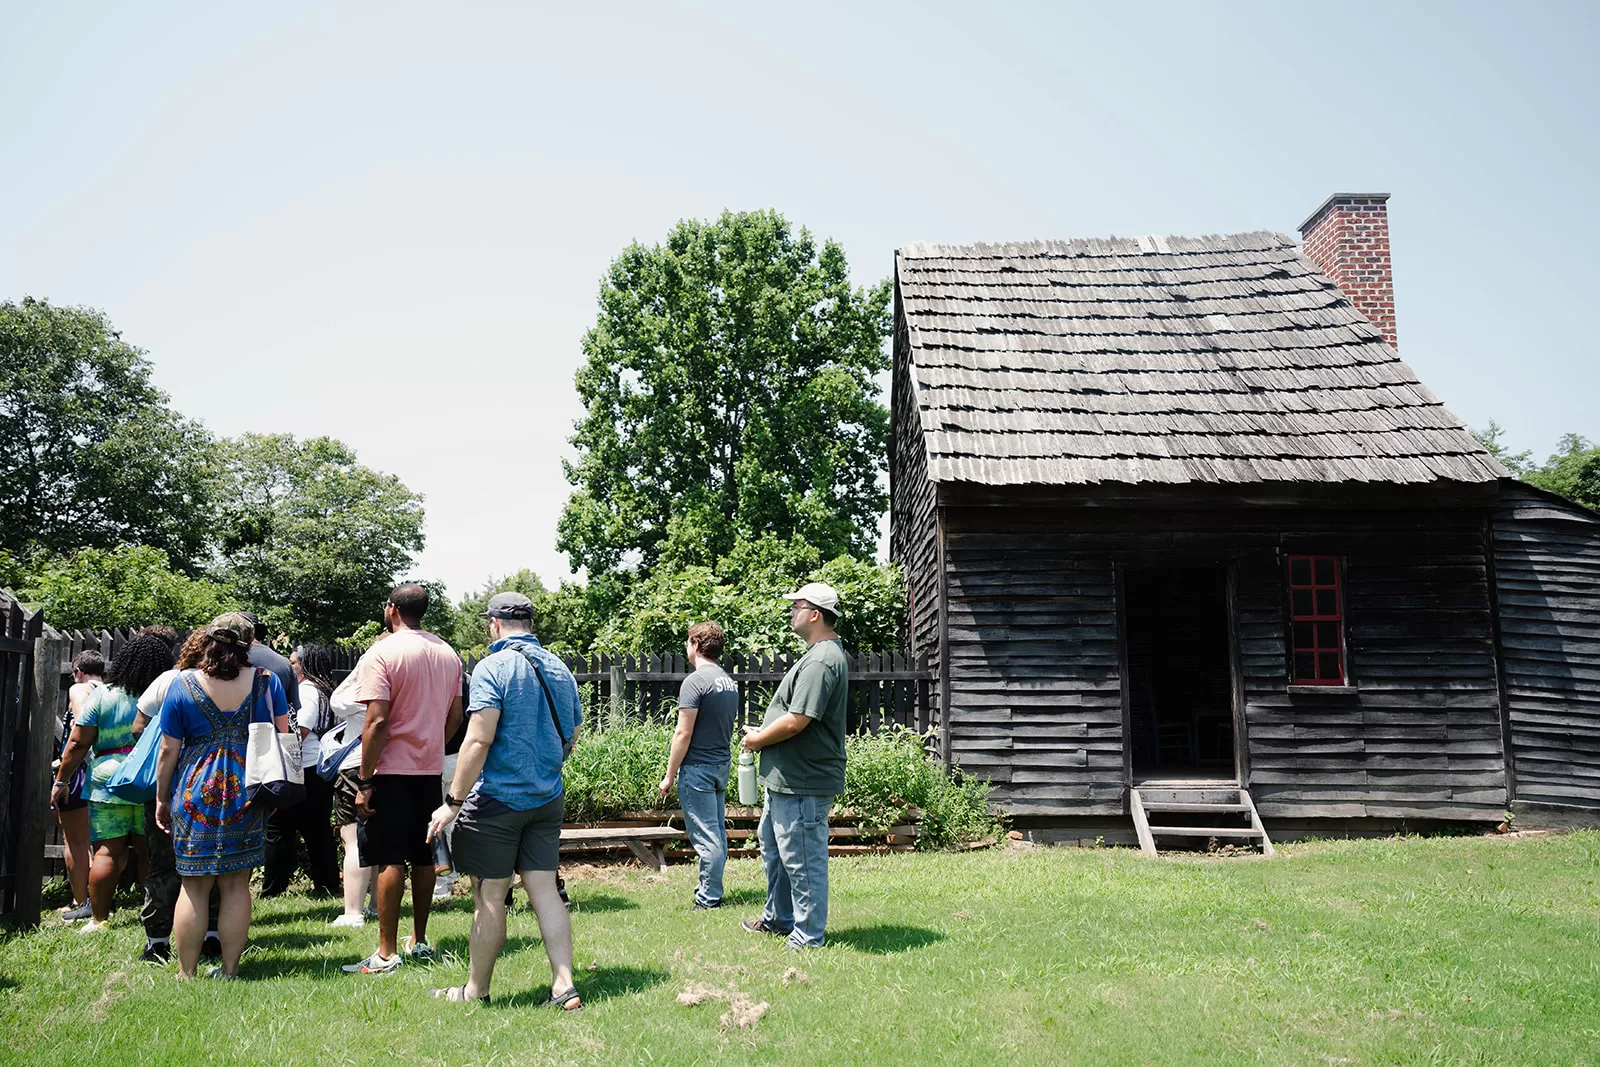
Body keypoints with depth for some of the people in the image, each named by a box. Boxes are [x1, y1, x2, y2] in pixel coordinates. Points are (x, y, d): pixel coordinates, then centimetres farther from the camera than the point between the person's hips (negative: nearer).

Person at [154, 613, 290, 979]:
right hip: (247, 792, 1)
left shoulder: (183, 684, -1)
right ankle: (230, 969, 12)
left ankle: (186, 973, 13)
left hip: (196, 792, -1)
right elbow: (284, 738, 3)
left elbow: (169, 750, 0)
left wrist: (162, 799, 11)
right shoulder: (266, 681, 0)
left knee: (194, 886, 6)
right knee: (236, 884, 7)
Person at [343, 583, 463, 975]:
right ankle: (419, 942, 22)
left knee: (390, 859, -2)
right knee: (423, 856, 13)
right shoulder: (448, 654, 8)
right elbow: (455, 716, 11)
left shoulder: (381, 655, -12)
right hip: (431, 769, 6)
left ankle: (387, 953, 3)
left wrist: (364, 781, -14)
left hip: (391, 770, -6)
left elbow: (377, 722, -18)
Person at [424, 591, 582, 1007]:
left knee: (489, 897, 4)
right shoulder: (559, 670, 10)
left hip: (498, 798, -6)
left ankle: (475, 992, 17)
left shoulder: (493, 668, -13)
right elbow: (569, 740, 18)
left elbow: (478, 740, -21)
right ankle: (564, 988, 6)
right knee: (544, 889, 8)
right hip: (548, 799, 7)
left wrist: (453, 802, -17)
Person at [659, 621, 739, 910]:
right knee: (717, 831, 14)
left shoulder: (695, 682, -15)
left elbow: (683, 734, -17)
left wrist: (669, 775, -11)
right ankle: (711, 889, 24)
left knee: (706, 835, -3)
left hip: (697, 767, -8)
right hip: (722, 765, 8)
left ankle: (708, 899, 2)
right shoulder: (729, 683, 10)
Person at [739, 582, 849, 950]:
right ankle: (778, 919, 39)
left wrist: (757, 740, -12)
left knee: (802, 858, -1)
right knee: (772, 843, 24)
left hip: (803, 782, -12)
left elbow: (796, 721, -27)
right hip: (786, 778, 12)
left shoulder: (821, 661, -23)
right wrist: (764, 733, 10)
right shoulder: (823, 654, 13)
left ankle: (808, 937, 11)